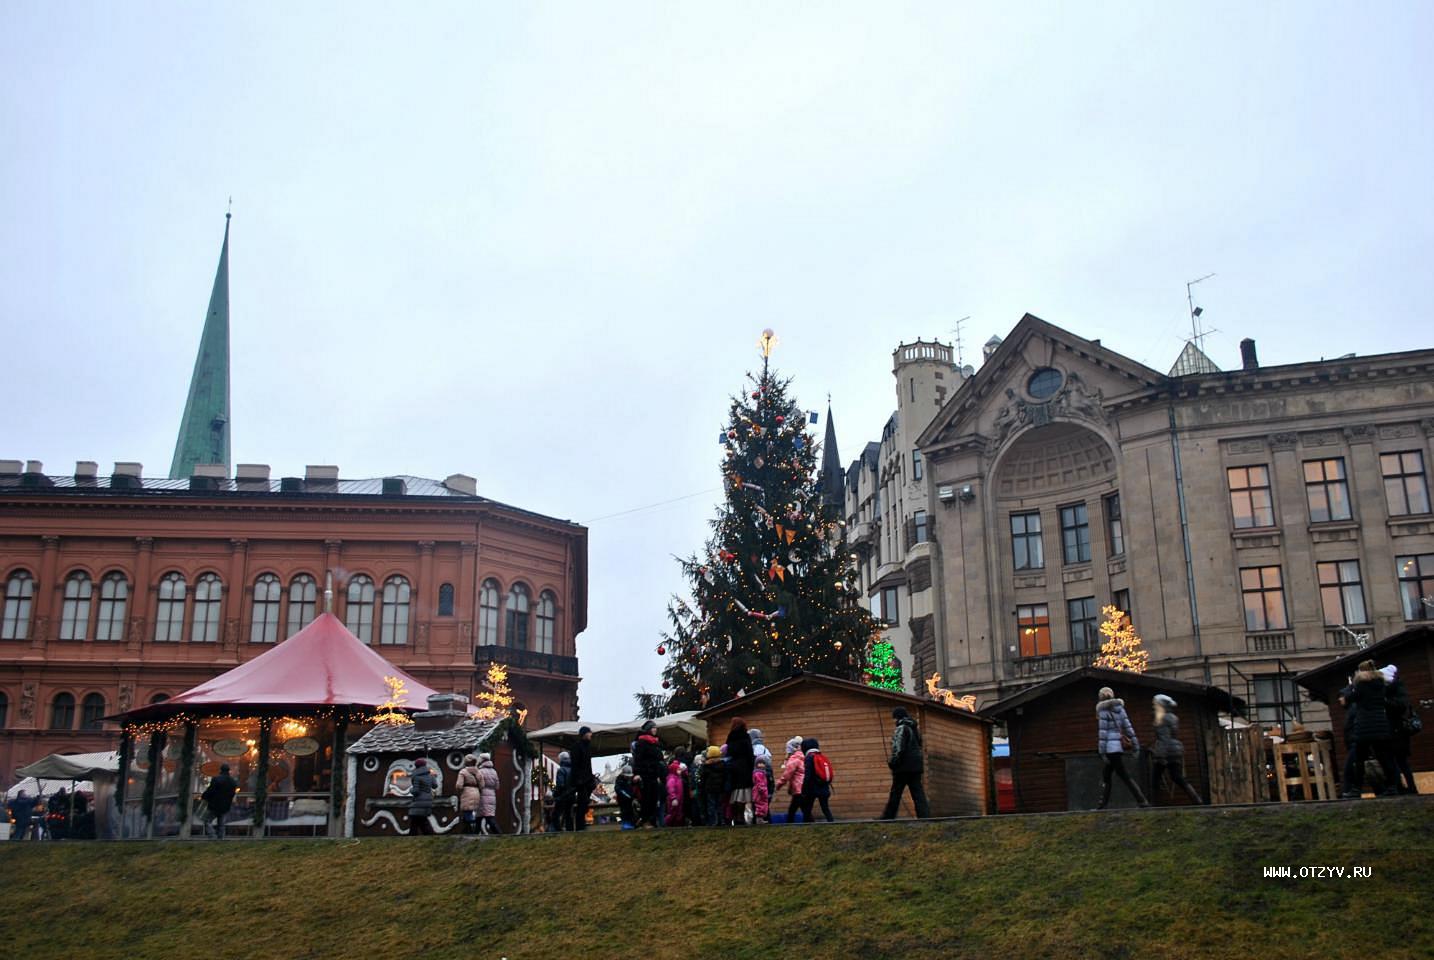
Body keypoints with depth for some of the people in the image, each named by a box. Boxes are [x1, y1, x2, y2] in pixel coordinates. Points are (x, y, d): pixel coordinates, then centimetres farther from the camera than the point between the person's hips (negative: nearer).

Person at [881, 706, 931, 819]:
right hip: (916, 766, 8)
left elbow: (899, 749, -18)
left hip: (904, 767, -8)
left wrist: (893, 762, -10)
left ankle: (888, 817, 6)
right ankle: (924, 815, -7)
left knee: (895, 793, 1)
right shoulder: (914, 729, 18)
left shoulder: (901, 728, -10)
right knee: (917, 792, 3)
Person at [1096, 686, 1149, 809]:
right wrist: (1135, 745, 9)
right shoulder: (1119, 708, 10)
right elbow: (1128, 727, 7)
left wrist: (1102, 752, -12)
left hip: (1111, 748, -7)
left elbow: (1103, 732, -13)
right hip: (1119, 746, 7)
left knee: (1124, 776, -3)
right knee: (1105, 775, 11)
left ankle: (1142, 801, -5)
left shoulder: (1104, 711, -8)